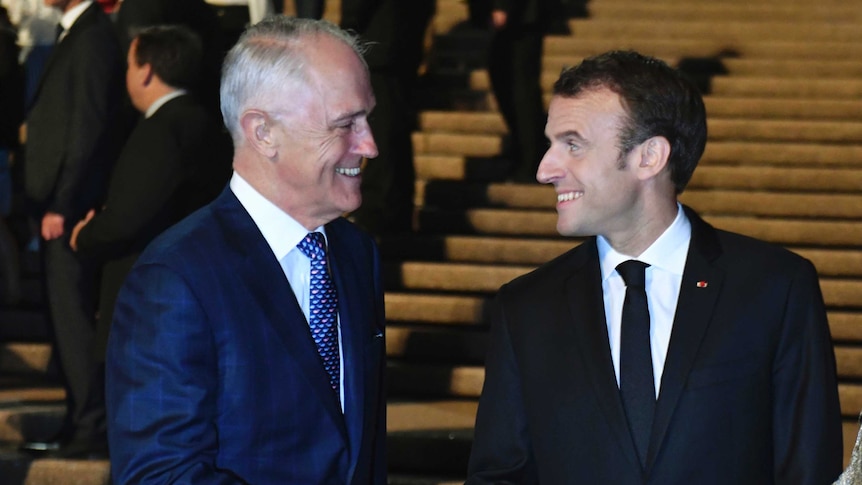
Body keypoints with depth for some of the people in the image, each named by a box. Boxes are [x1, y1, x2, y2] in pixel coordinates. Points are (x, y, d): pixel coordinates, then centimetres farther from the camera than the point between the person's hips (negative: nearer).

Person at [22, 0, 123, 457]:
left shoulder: (92, 37, -14)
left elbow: (88, 128, -19)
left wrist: (61, 205, -19)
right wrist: (51, 203, 13)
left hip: (71, 204, -10)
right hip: (60, 202, 10)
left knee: (73, 315, -6)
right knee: (66, 316, 12)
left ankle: (92, 428, -3)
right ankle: (81, 422, 17)